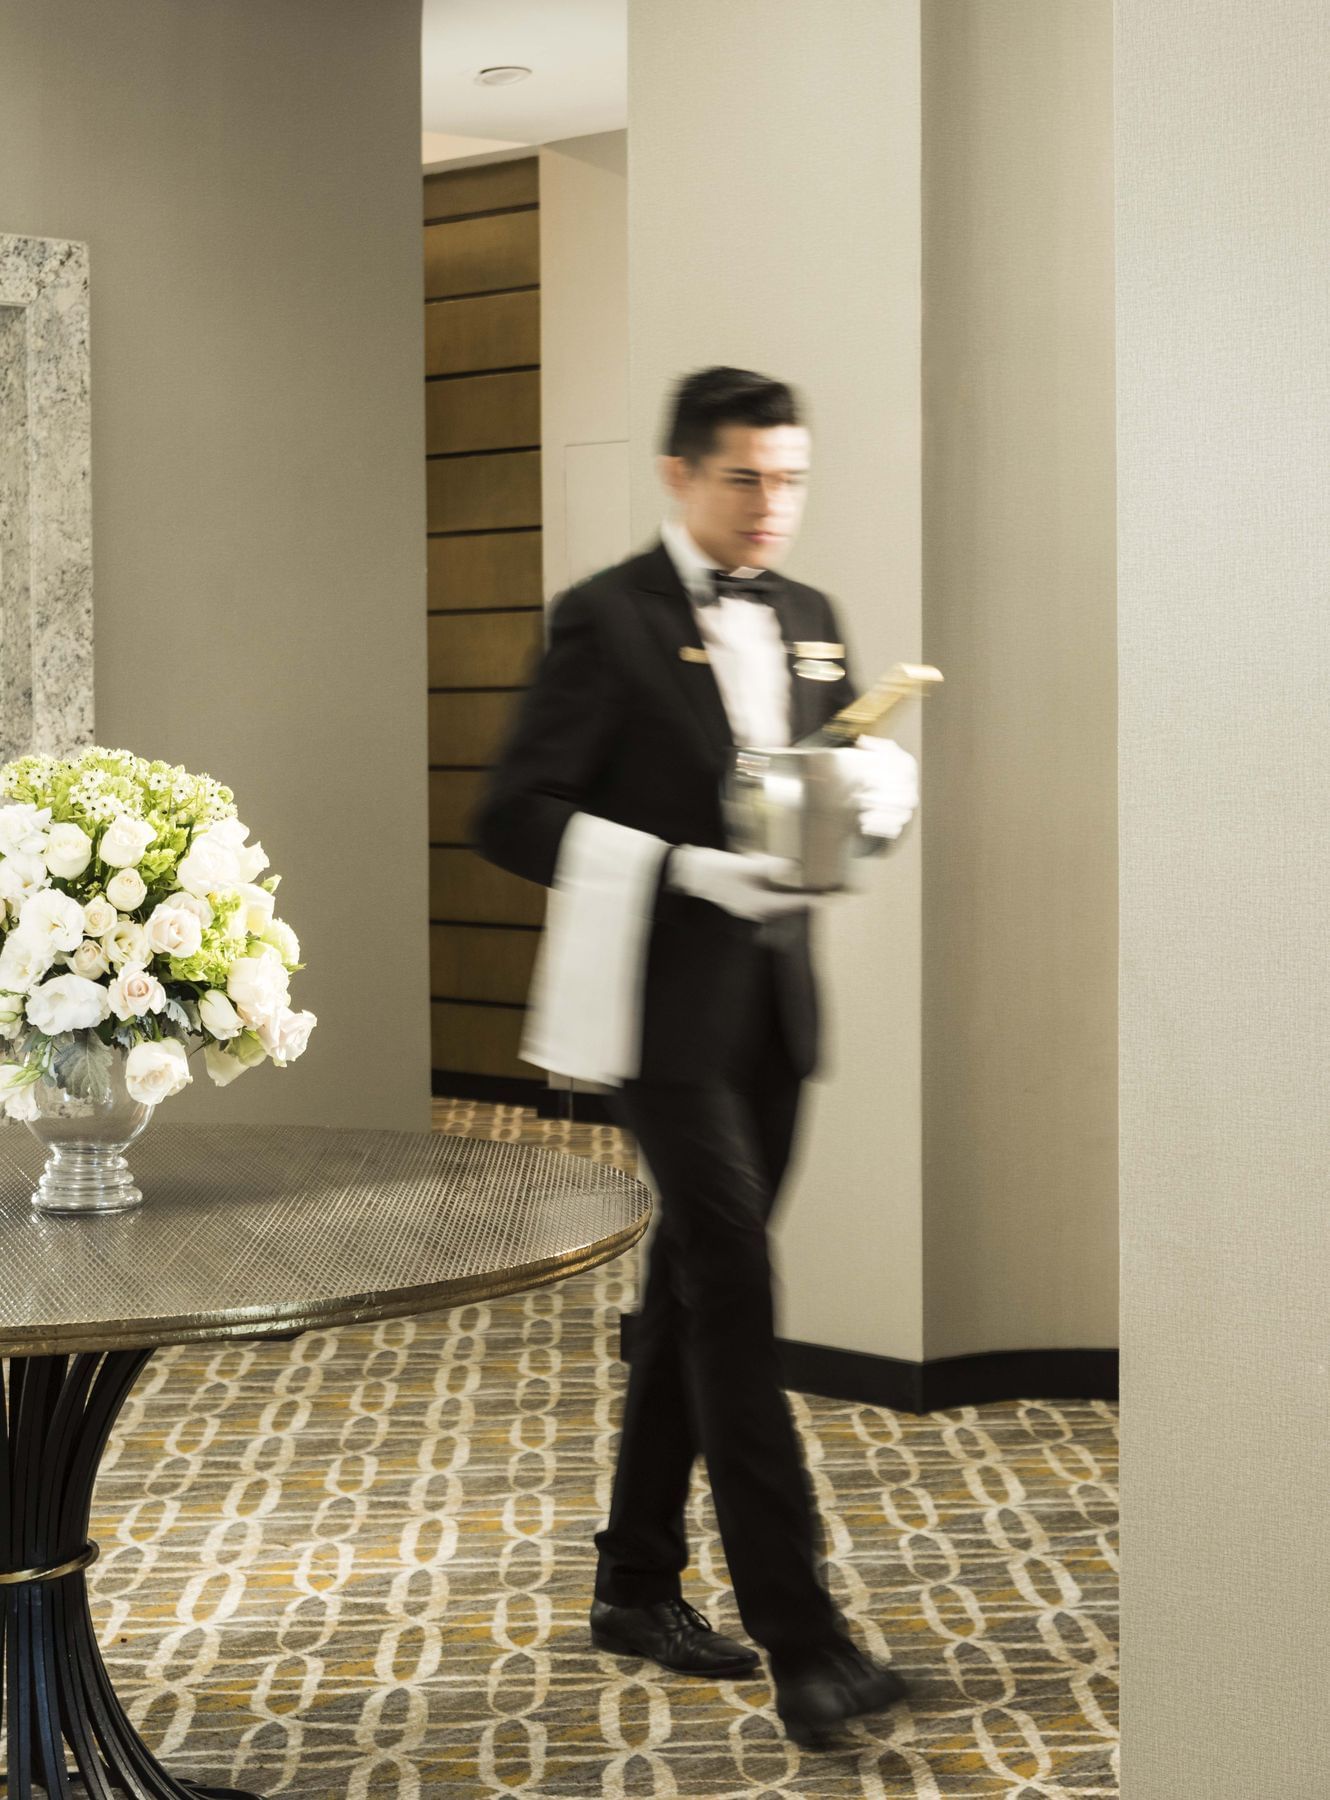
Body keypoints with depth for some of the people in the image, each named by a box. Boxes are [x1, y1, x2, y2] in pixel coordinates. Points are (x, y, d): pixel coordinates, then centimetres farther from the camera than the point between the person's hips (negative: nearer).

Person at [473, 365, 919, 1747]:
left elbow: (856, 781, 19)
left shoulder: (808, 619, 13)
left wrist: (877, 782, -6)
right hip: (666, 1005, -7)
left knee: (691, 1293, 14)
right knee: (736, 1295, -11)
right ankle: (801, 1640, -11)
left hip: (773, 1007, 7)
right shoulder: (605, 621, -7)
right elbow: (511, 817, -13)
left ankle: (637, 1584, 26)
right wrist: (686, 870, -23)